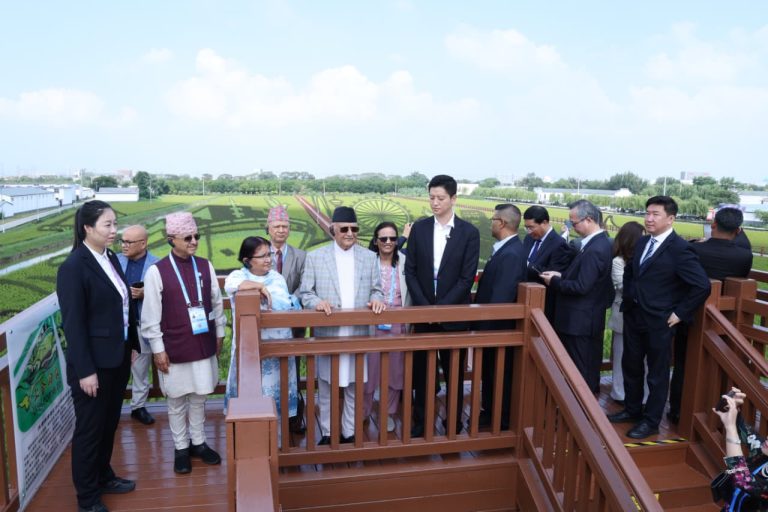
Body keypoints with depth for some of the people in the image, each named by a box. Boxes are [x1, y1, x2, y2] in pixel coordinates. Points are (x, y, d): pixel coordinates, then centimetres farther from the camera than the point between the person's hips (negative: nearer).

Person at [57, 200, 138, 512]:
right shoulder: (73, 267, -18)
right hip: (94, 363, -7)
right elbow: (73, 323, -18)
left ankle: (103, 477, 40)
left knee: (109, 423, 21)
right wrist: (85, 370, -18)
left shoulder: (112, 258, 5)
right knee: (89, 428, 9)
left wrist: (132, 346, 11)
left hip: (117, 358, 7)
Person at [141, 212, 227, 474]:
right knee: (177, 400, 11)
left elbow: (217, 302, 8)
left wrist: (219, 334, 10)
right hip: (174, 348, -3)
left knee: (199, 397, 15)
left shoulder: (205, 266, 0)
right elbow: (150, 315, -8)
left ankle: (198, 442, 33)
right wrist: (158, 349, -7)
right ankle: (181, 448, 29)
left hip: (203, 344, 3)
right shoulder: (156, 271, -10)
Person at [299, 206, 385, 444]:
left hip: (358, 334, 2)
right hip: (327, 334, -1)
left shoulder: (369, 257, 7)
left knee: (354, 388, 10)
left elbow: (376, 289, 9)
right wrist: (317, 302, -19)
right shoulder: (315, 257, 1)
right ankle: (327, 434, 24)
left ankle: (350, 433, 25)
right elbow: (305, 293, 0)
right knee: (326, 388, 9)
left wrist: (376, 299, -13)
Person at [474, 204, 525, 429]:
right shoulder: (506, 248, 5)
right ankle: (490, 412, 39)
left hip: (498, 326, -9)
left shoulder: (511, 254, -26)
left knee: (499, 374, 9)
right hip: (492, 324, 9)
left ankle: (500, 420, 26)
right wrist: (482, 322, 11)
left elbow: (501, 297, -27)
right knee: (489, 371, 22)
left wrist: (485, 327, -20)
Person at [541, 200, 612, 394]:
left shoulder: (595, 249, -25)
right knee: (589, 367, 22)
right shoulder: (599, 241, 6)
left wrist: (554, 281, -13)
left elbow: (581, 287, -25)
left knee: (580, 371, 3)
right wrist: (561, 275, 0)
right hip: (589, 318, 10)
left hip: (580, 321, -10)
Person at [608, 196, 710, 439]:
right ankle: (632, 409, 36)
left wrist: (680, 313, -16)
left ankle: (651, 421, 23)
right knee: (630, 366, 18)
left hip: (659, 322, -7)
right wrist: (628, 299, 12)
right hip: (633, 316, 7)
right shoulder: (643, 242, 6)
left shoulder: (680, 249, -17)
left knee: (657, 373, 9)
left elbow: (702, 286, -21)